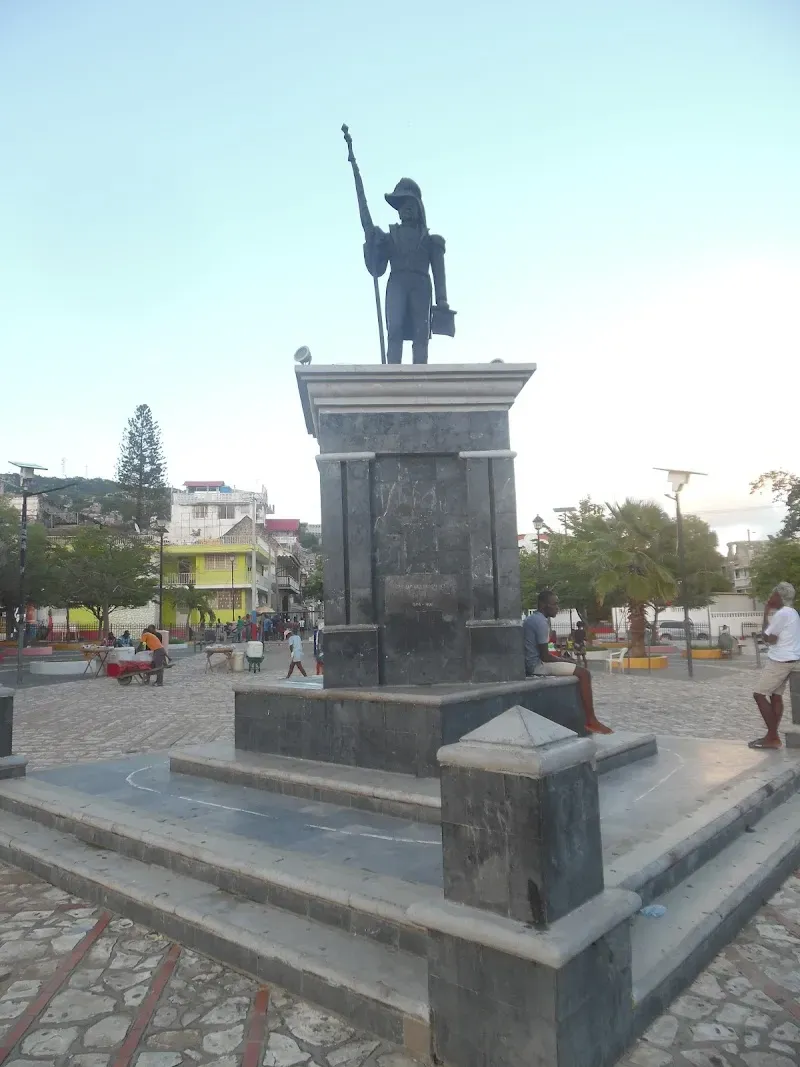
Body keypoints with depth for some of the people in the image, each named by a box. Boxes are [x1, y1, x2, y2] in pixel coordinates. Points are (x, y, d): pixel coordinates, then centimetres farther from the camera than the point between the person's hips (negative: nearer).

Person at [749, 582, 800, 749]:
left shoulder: (782, 614, -17)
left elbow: (769, 639, -14)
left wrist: (765, 616, -6)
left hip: (780, 661, -10)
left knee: (759, 694, -7)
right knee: (776, 696, 10)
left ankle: (773, 737, -6)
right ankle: (772, 736, 10)